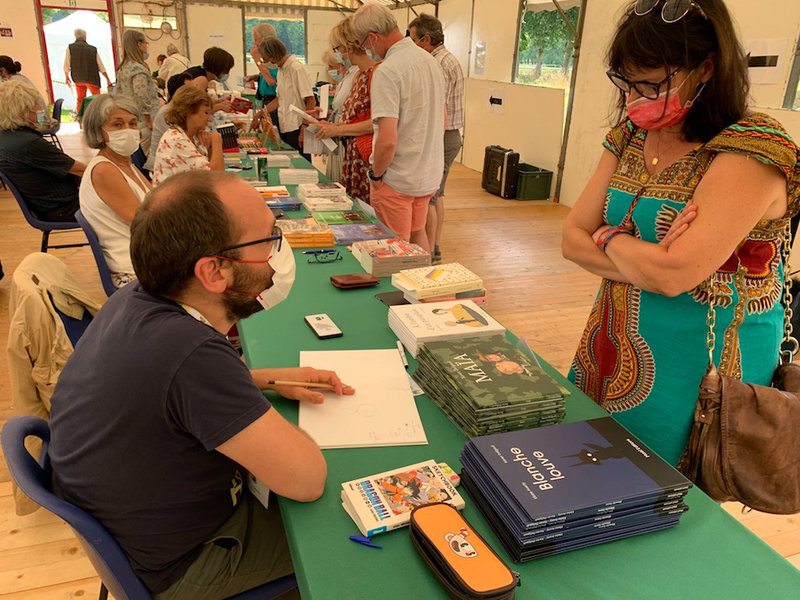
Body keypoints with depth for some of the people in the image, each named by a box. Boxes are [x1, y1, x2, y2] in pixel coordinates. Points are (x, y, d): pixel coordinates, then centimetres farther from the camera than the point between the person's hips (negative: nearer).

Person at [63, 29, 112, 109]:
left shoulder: (70, 48, 0)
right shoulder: (93, 49, -3)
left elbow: (66, 65, 1)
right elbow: (101, 67, -1)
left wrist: (67, 77, 16)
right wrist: (107, 79, 9)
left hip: (78, 79, 3)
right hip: (92, 79, -2)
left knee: (80, 99, 14)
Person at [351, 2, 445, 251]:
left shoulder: (387, 72, -20)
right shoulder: (431, 61, 6)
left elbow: (387, 140, -27)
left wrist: (376, 174, -11)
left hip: (397, 180, -8)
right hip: (430, 174, 8)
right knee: (417, 234, 24)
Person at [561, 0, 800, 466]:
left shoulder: (751, 152, -18)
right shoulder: (629, 139, 5)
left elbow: (674, 274, -28)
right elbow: (573, 238, 1)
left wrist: (610, 237, -9)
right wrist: (647, 262, -15)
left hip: (695, 379, -6)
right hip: (611, 356, 7)